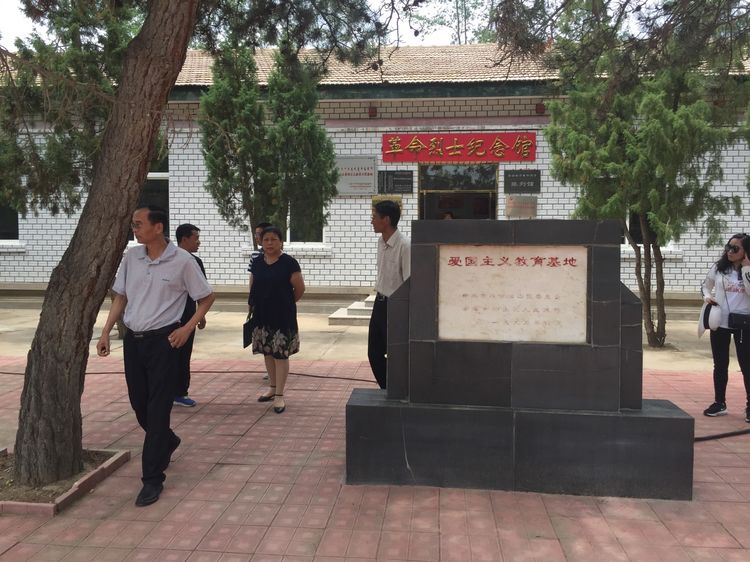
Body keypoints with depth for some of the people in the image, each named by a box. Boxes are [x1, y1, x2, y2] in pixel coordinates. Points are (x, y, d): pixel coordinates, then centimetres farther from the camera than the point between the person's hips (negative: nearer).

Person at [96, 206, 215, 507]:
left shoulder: (182, 261, -11)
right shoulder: (131, 257, 3)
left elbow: (207, 298, -1)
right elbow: (120, 297, 12)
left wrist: (188, 328, -10)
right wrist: (106, 332, 5)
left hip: (163, 340, -5)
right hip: (133, 339, 6)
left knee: (157, 409, -3)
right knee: (138, 403, 15)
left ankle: (152, 478, 7)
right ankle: (167, 442, 44)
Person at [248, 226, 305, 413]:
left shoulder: (288, 262, -10)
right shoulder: (257, 263, 7)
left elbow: (300, 288, -6)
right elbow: (252, 287, 17)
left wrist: (286, 303, 7)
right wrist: (253, 305, 9)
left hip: (282, 315, -5)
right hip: (261, 315, 5)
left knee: (280, 354, -2)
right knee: (267, 353, 15)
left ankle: (279, 395, 4)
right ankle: (273, 387, 31)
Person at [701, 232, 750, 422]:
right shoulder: (718, 267, 1)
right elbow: (705, 285, 14)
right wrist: (707, 296, -6)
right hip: (720, 322, 2)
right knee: (720, 365, 11)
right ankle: (719, 403, 22)